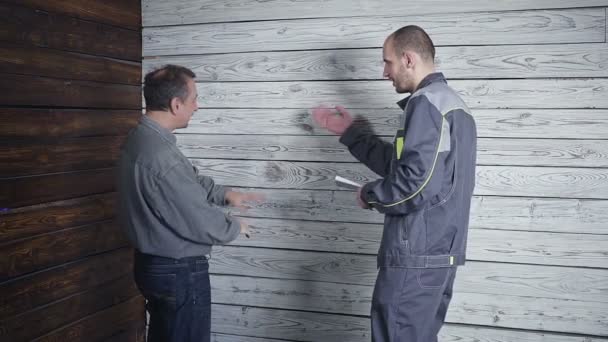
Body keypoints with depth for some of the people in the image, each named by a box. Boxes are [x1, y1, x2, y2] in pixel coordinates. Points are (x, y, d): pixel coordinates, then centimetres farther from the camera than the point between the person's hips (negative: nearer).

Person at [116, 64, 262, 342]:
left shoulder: (139, 138, 3)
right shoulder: (162, 156, -29)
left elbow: (191, 181, 18)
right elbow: (200, 222, -23)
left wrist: (225, 194, 11)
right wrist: (235, 227, -5)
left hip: (152, 263, 10)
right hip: (179, 271, -10)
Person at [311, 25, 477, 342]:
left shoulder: (426, 103, -13)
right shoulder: (452, 104, 18)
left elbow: (416, 184, -24)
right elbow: (399, 163, 24)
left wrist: (370, 195, -6)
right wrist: (348, 132, 25)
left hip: (416, 256, -10)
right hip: (441, 252, 10)